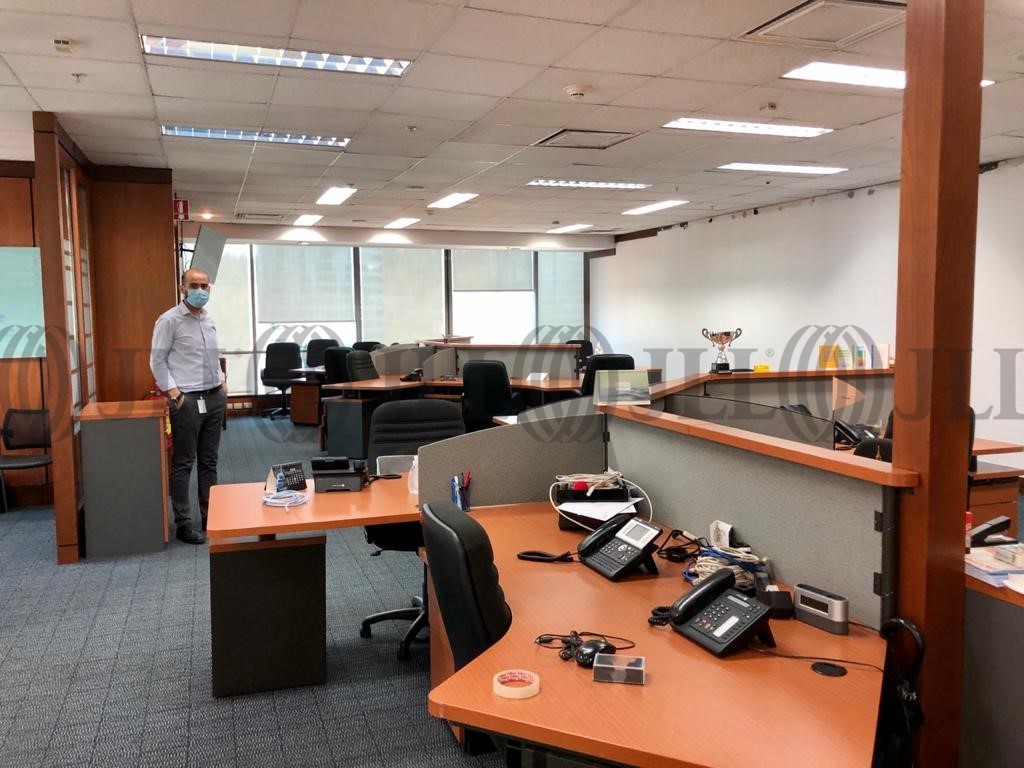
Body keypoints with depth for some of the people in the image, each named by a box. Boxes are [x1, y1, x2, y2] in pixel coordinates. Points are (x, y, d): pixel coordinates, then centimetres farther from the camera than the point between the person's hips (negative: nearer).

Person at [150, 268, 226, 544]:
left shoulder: (210, 320, 13)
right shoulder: (169, 320, -7)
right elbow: (157, 361, -7)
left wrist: (221, 381, 11)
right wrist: (173, 391, -15)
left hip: (214, 397, 7)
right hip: (187, 400, -7)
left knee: (209, 461, 12)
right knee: (183, 463, -1)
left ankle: (210, 517, 21)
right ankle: (183, 524, 6)